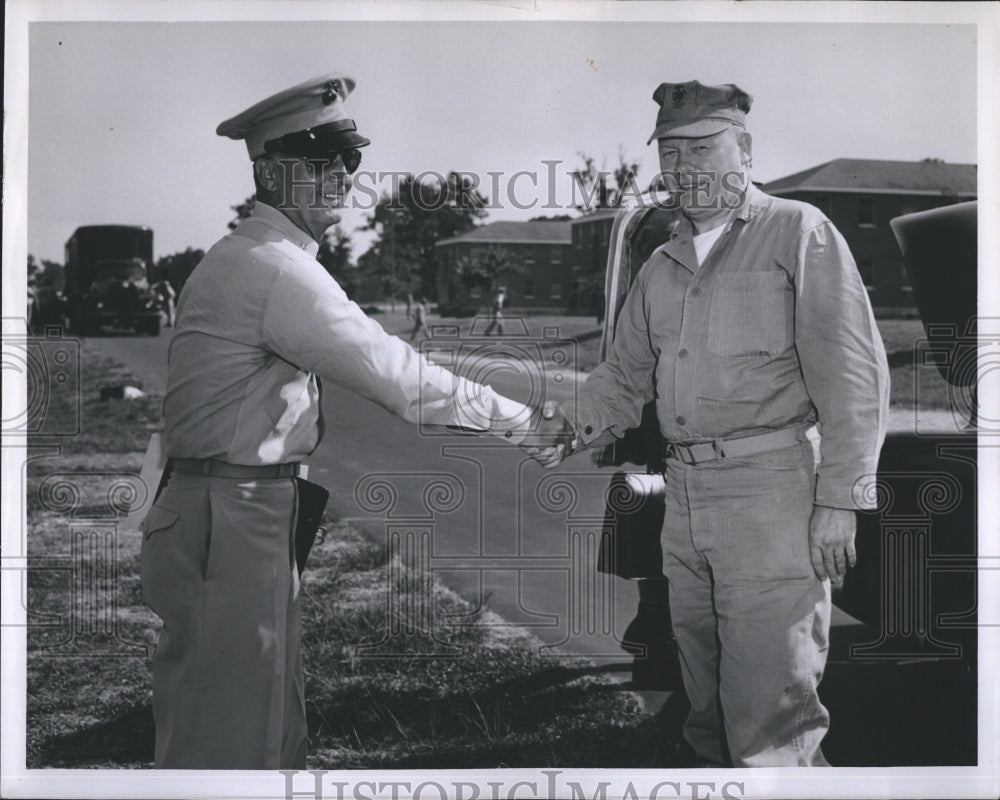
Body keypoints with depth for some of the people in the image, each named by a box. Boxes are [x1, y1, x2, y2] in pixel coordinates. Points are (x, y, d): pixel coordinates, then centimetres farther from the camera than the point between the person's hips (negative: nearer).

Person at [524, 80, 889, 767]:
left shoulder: (798, 232, -1)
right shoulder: (661, 266, 18)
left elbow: (853, 372, -8)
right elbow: (627, 375, 22)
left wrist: (840, 500, -15)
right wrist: (572, 426, 2)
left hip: (772, 486, -7)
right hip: (685, 494, 7)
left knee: (770, 722, -8)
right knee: (710, 715, 15)